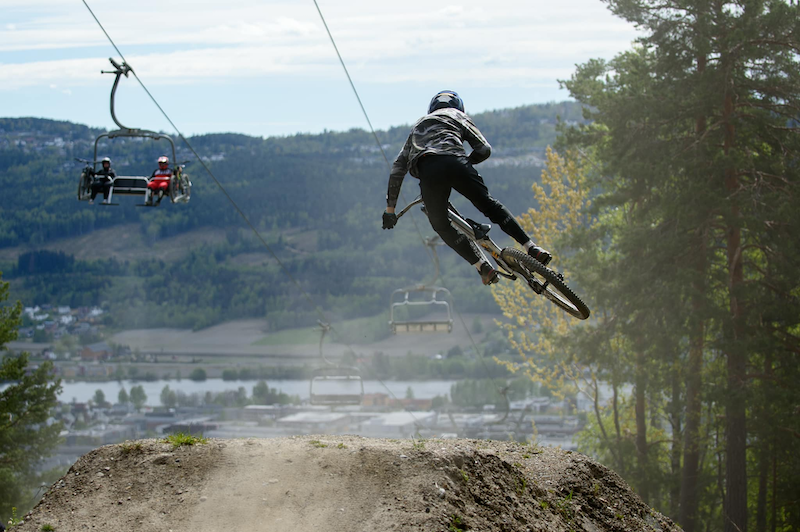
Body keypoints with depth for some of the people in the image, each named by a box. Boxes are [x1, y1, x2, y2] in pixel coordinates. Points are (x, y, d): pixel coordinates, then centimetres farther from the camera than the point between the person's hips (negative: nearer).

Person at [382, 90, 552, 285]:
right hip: (454, 163, -1)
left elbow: (398, 169, 34)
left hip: (427, 172, 1)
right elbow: (484, 149, 17)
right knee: (490, 205, 14)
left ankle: (483, 267, 2)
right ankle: (532, 249, 7)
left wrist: (390, 208, 35)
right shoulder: (457, 115, 32)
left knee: (441, 226, 15)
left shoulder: (417, 126, 40)